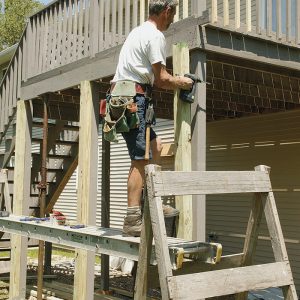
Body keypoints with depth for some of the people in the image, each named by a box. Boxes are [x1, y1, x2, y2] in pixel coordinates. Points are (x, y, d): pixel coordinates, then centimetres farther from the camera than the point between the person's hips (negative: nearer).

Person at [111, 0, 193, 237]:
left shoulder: (140, 31, 24)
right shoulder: (156, 36, -8)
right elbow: (161, 79, -11)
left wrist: (174, 82, 23)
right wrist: (181, 83, 7)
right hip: (134, 99, -10)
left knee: (156, 146, 15)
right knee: (141, 159, -12)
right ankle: (133, 219, -13)